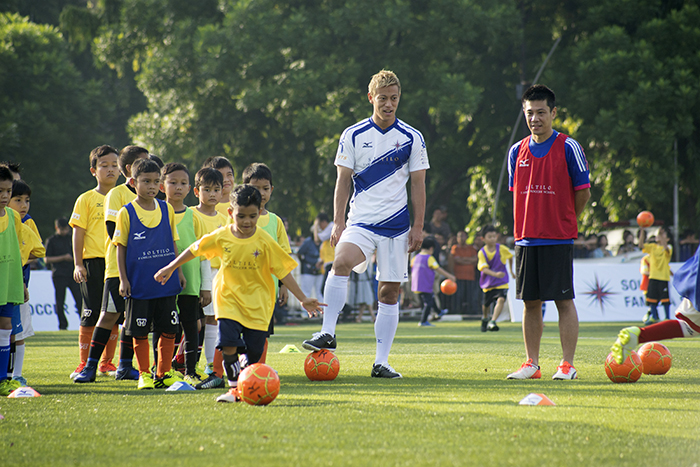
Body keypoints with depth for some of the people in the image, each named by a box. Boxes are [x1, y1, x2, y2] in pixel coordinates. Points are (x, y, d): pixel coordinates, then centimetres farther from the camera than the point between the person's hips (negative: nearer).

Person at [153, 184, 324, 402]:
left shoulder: (264, 241, -11)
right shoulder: (221, 237, -6)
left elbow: (283, 271, -7)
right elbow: (194, 250, 11)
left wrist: (303, 299, -11)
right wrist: (170, 268, 20)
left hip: (258, 304, -1)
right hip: (228, 300, 1)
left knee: (253, 353, 1)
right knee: (229, 346, -15)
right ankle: (234, 387, 0)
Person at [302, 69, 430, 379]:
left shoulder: (412, 138, 4)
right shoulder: (353, 136, 4)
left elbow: (418, 186, 6)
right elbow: (343, 181, 6)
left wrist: (418, 227, 0)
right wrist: (337, 223, -2)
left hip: (396, 225, 1)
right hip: (360, 222, -1)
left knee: (389, 292, 1)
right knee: (341, 261, -29)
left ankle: (381, 362, 6)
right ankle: (327, 334, -26)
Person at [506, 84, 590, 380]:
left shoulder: (568, 148, -4)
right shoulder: (517, 151, 10)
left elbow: (583, 192, 0)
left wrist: (563, 221, 7)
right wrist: (527, 225, 11)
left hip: (558, 239, -4)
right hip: (525, 239, 4)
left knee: (563, 300, -3)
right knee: (530, 302, 6)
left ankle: (567, 365, 0)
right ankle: (532, 364, 12)